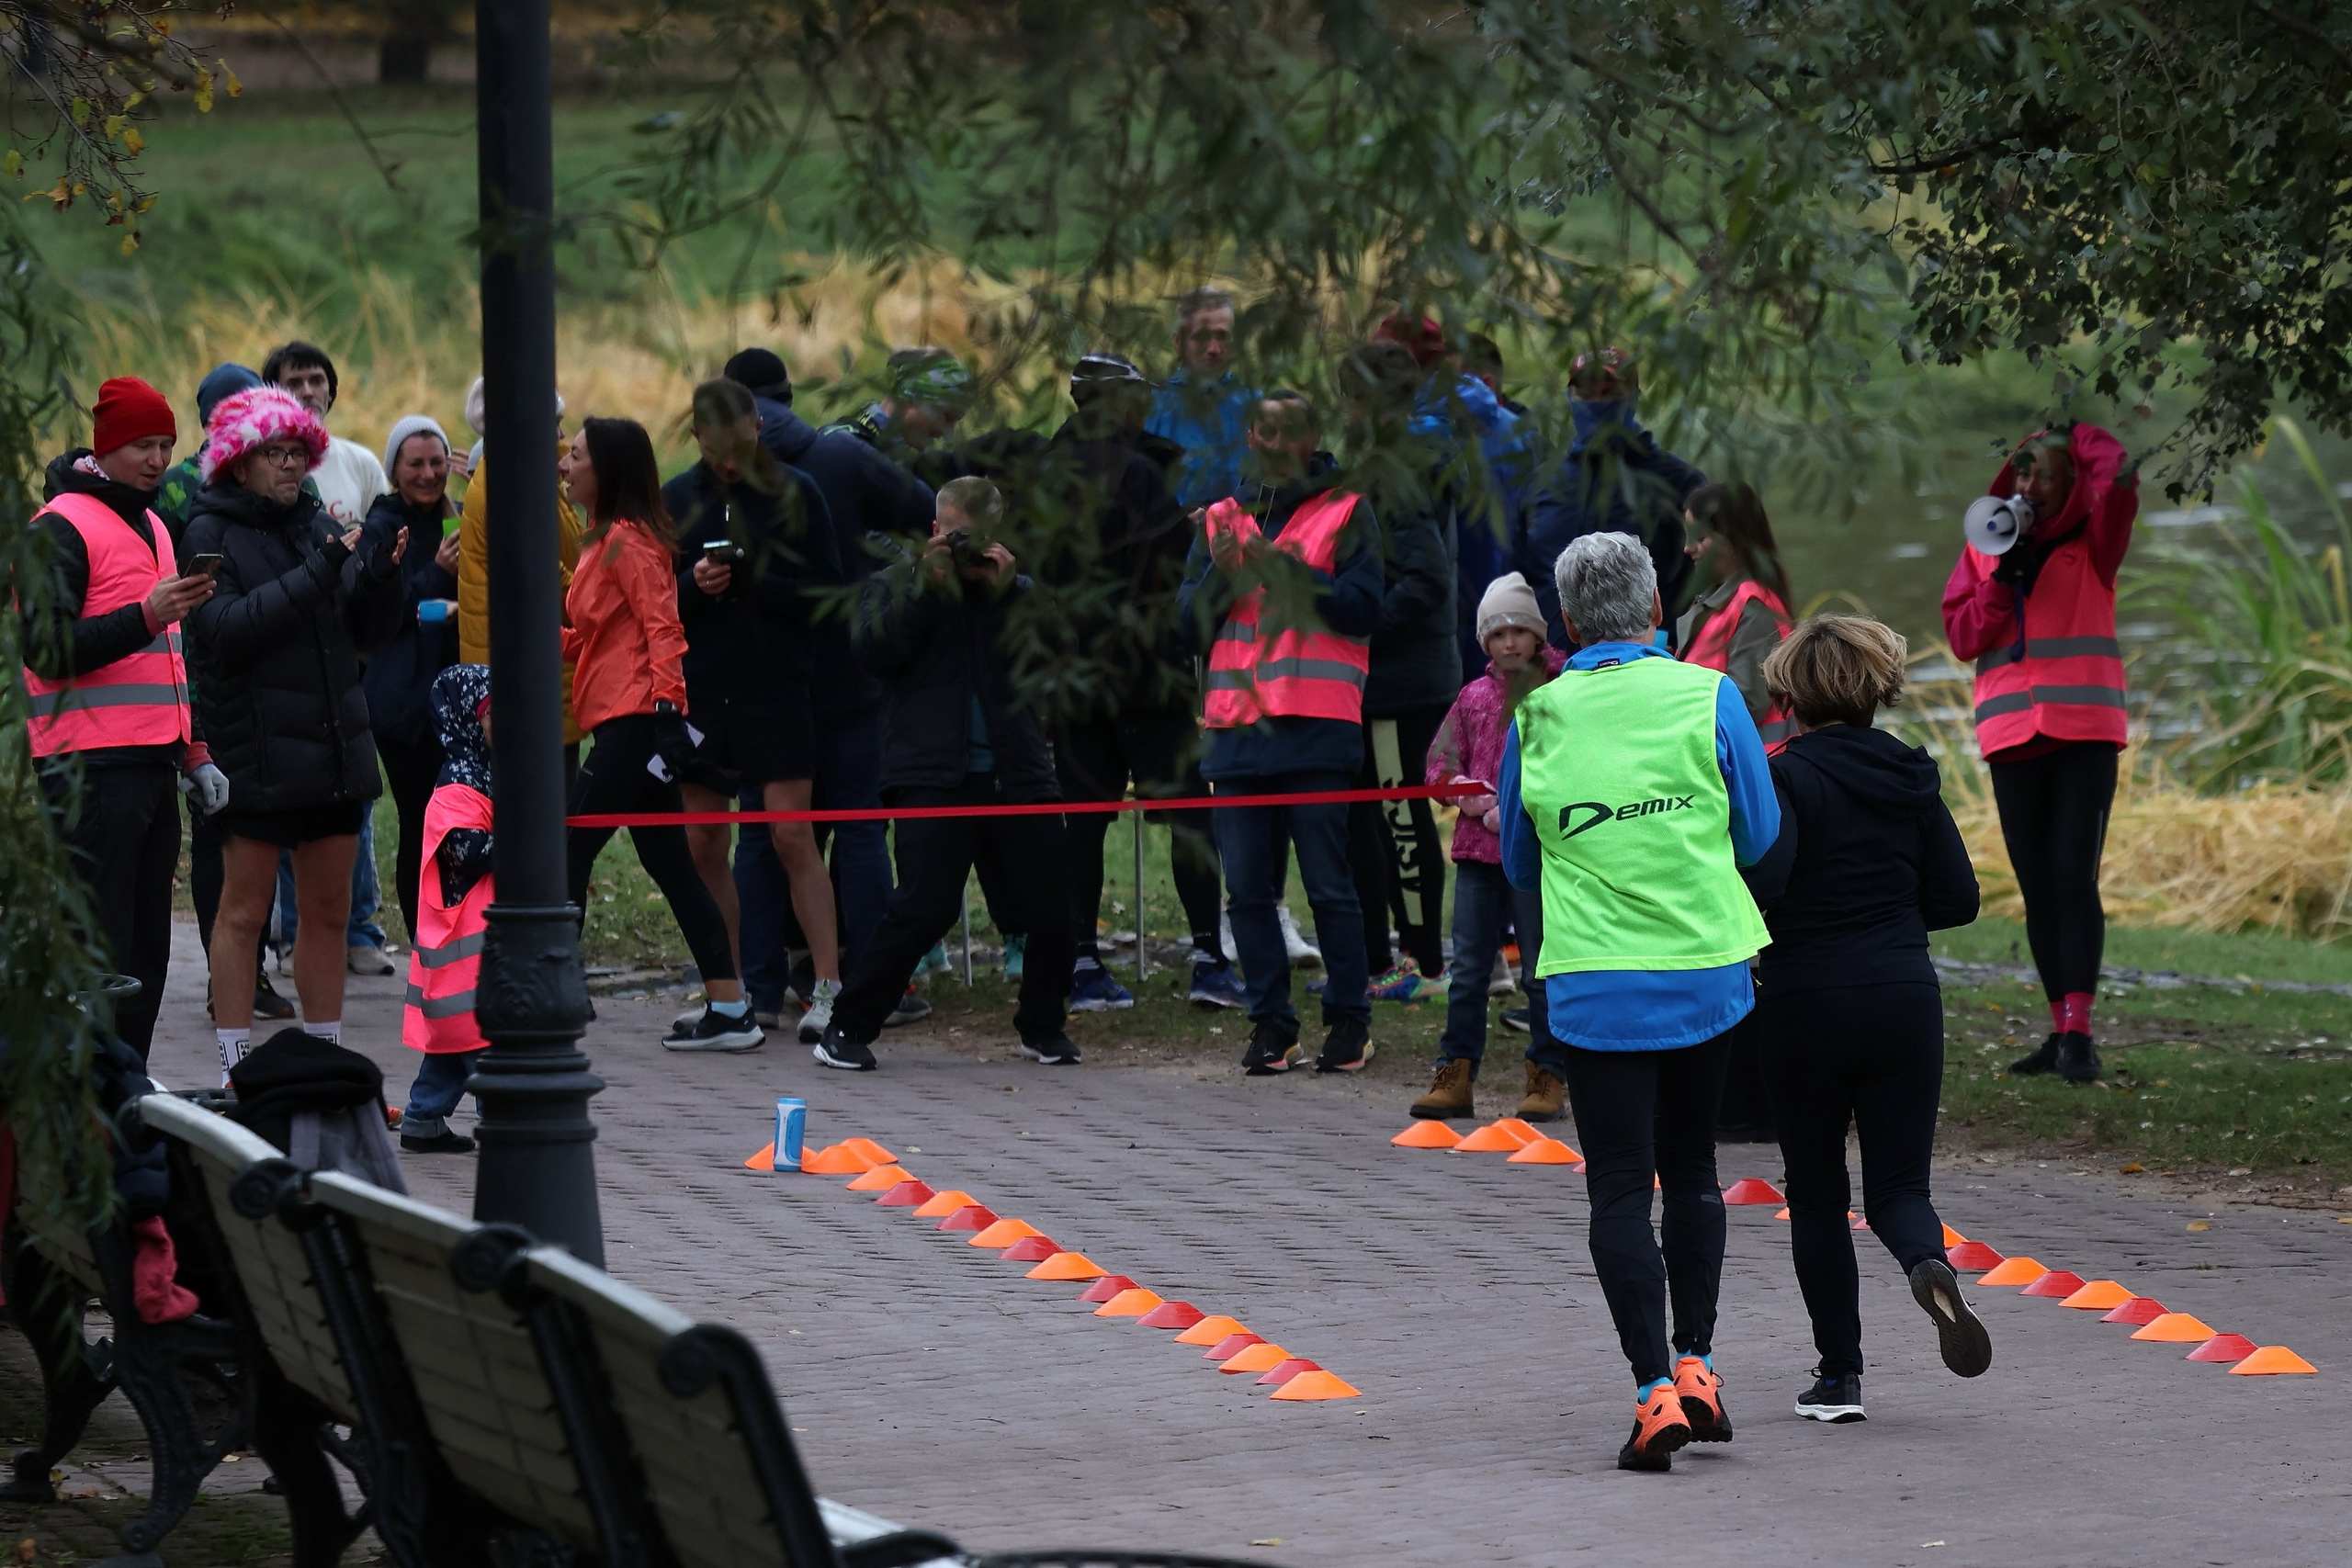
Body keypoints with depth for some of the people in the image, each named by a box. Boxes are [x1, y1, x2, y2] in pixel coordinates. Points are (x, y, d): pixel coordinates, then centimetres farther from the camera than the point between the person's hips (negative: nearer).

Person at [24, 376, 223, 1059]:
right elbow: (46, 649, -16)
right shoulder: (62, 526, -7)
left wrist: (194, 754, 24)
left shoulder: (151, 527, 21)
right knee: (100, 946, -11)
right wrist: (145, 616, -24)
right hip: (89, 769, -9)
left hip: (152, 767, 9)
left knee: (146, 948, 8)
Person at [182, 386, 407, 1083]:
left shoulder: (318, 524, 13)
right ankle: (235, 1071, -1)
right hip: (256, 755, -6)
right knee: (244, 910, -3)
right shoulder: (212, 532, -5)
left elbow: (369, 631, 13)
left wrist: (382, 575, -8)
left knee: (328, 909, 10)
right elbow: (225, 628, -19)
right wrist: (317, 575, -24)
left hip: (335, 749, 6)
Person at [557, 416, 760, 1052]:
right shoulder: (602, 541, 19)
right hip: (625, 724, 11)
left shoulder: (629, 542, -11)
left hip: (635, 722, -11)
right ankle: (729, 1012, 12)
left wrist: (666, 706, -25)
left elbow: (662, 629, -17)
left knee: (566, 852, -9)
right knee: (671, 864, 11)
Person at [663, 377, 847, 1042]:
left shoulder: (795, 493, 1)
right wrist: (692, 586, -12)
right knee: (703, 845, 4)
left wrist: (757, 584, -17)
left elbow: (827, 590, -2)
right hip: (697, 688, 3)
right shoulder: (676, 500, 7)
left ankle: (828, 988, -9)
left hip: (776, 687, -3)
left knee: (792, 835, -9)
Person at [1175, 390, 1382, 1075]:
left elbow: (1363, 609, -6)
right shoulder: (1223, 520, 18)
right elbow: (1189, 620, 13)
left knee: (1329, 884, -4)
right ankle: (1270, 1022, 10)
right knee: (1247, 889, 3)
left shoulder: (1346, 515, 6)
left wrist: (1290, 571, -14)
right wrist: (1222, 574, -6)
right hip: (1238, 729, 4)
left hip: (1316, 731, -4)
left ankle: (1348, 1019, 5)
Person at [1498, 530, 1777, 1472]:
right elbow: (1760, 837, 4)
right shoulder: (1707, 697, -3)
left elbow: (1519, 865, 11)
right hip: (1706, 971, 1)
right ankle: (1696, 1366, 17)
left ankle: (1657, 1392, -11)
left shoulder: (1537, 717, -1)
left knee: (1621, 1189, 1)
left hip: (1594, 988, -1)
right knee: (1691, 1166, 19)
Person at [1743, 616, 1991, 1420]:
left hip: (1805, 1005, -3)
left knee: (1816, 1193, 11)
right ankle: (1930, 1265, -27)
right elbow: (1957, 898, 7)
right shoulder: (1910, 777, 5)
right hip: (1905, 1004, 3)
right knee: (1898, 1182, 8)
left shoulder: (1786, 778, -10)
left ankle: (1839, 1373, 11)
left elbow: (1761, 881, -24)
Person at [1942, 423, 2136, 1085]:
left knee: (2074, 877, -12)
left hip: (2085, 734, -4)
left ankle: (2078, 1031, -17)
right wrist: (2003, 577, -7)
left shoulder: (2090, 546, 4)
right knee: (2037, 887, 6)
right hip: (2013, 737, 4)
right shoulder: (1984, 549, 14)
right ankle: (2062, 1031, 10)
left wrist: (2075, 432, 0)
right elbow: (1962, 634, 6)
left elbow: (2118, 484, -15)